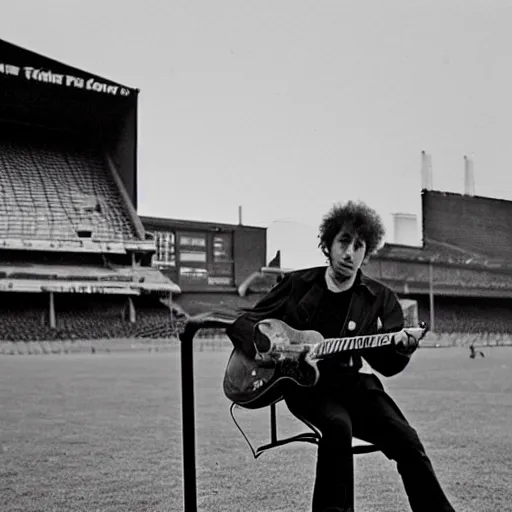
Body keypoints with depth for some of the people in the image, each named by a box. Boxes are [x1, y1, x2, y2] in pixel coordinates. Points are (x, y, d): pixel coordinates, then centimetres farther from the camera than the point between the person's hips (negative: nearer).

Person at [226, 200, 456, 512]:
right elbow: (243, 323, 9)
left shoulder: (381, 298, 9)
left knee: (406, 440, -23)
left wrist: (403, 347, -19)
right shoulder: (297, 284, 8)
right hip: (305, 384, -1)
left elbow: (388, 366, 5)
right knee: (338, 424, -34)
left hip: (354, 383, 2)